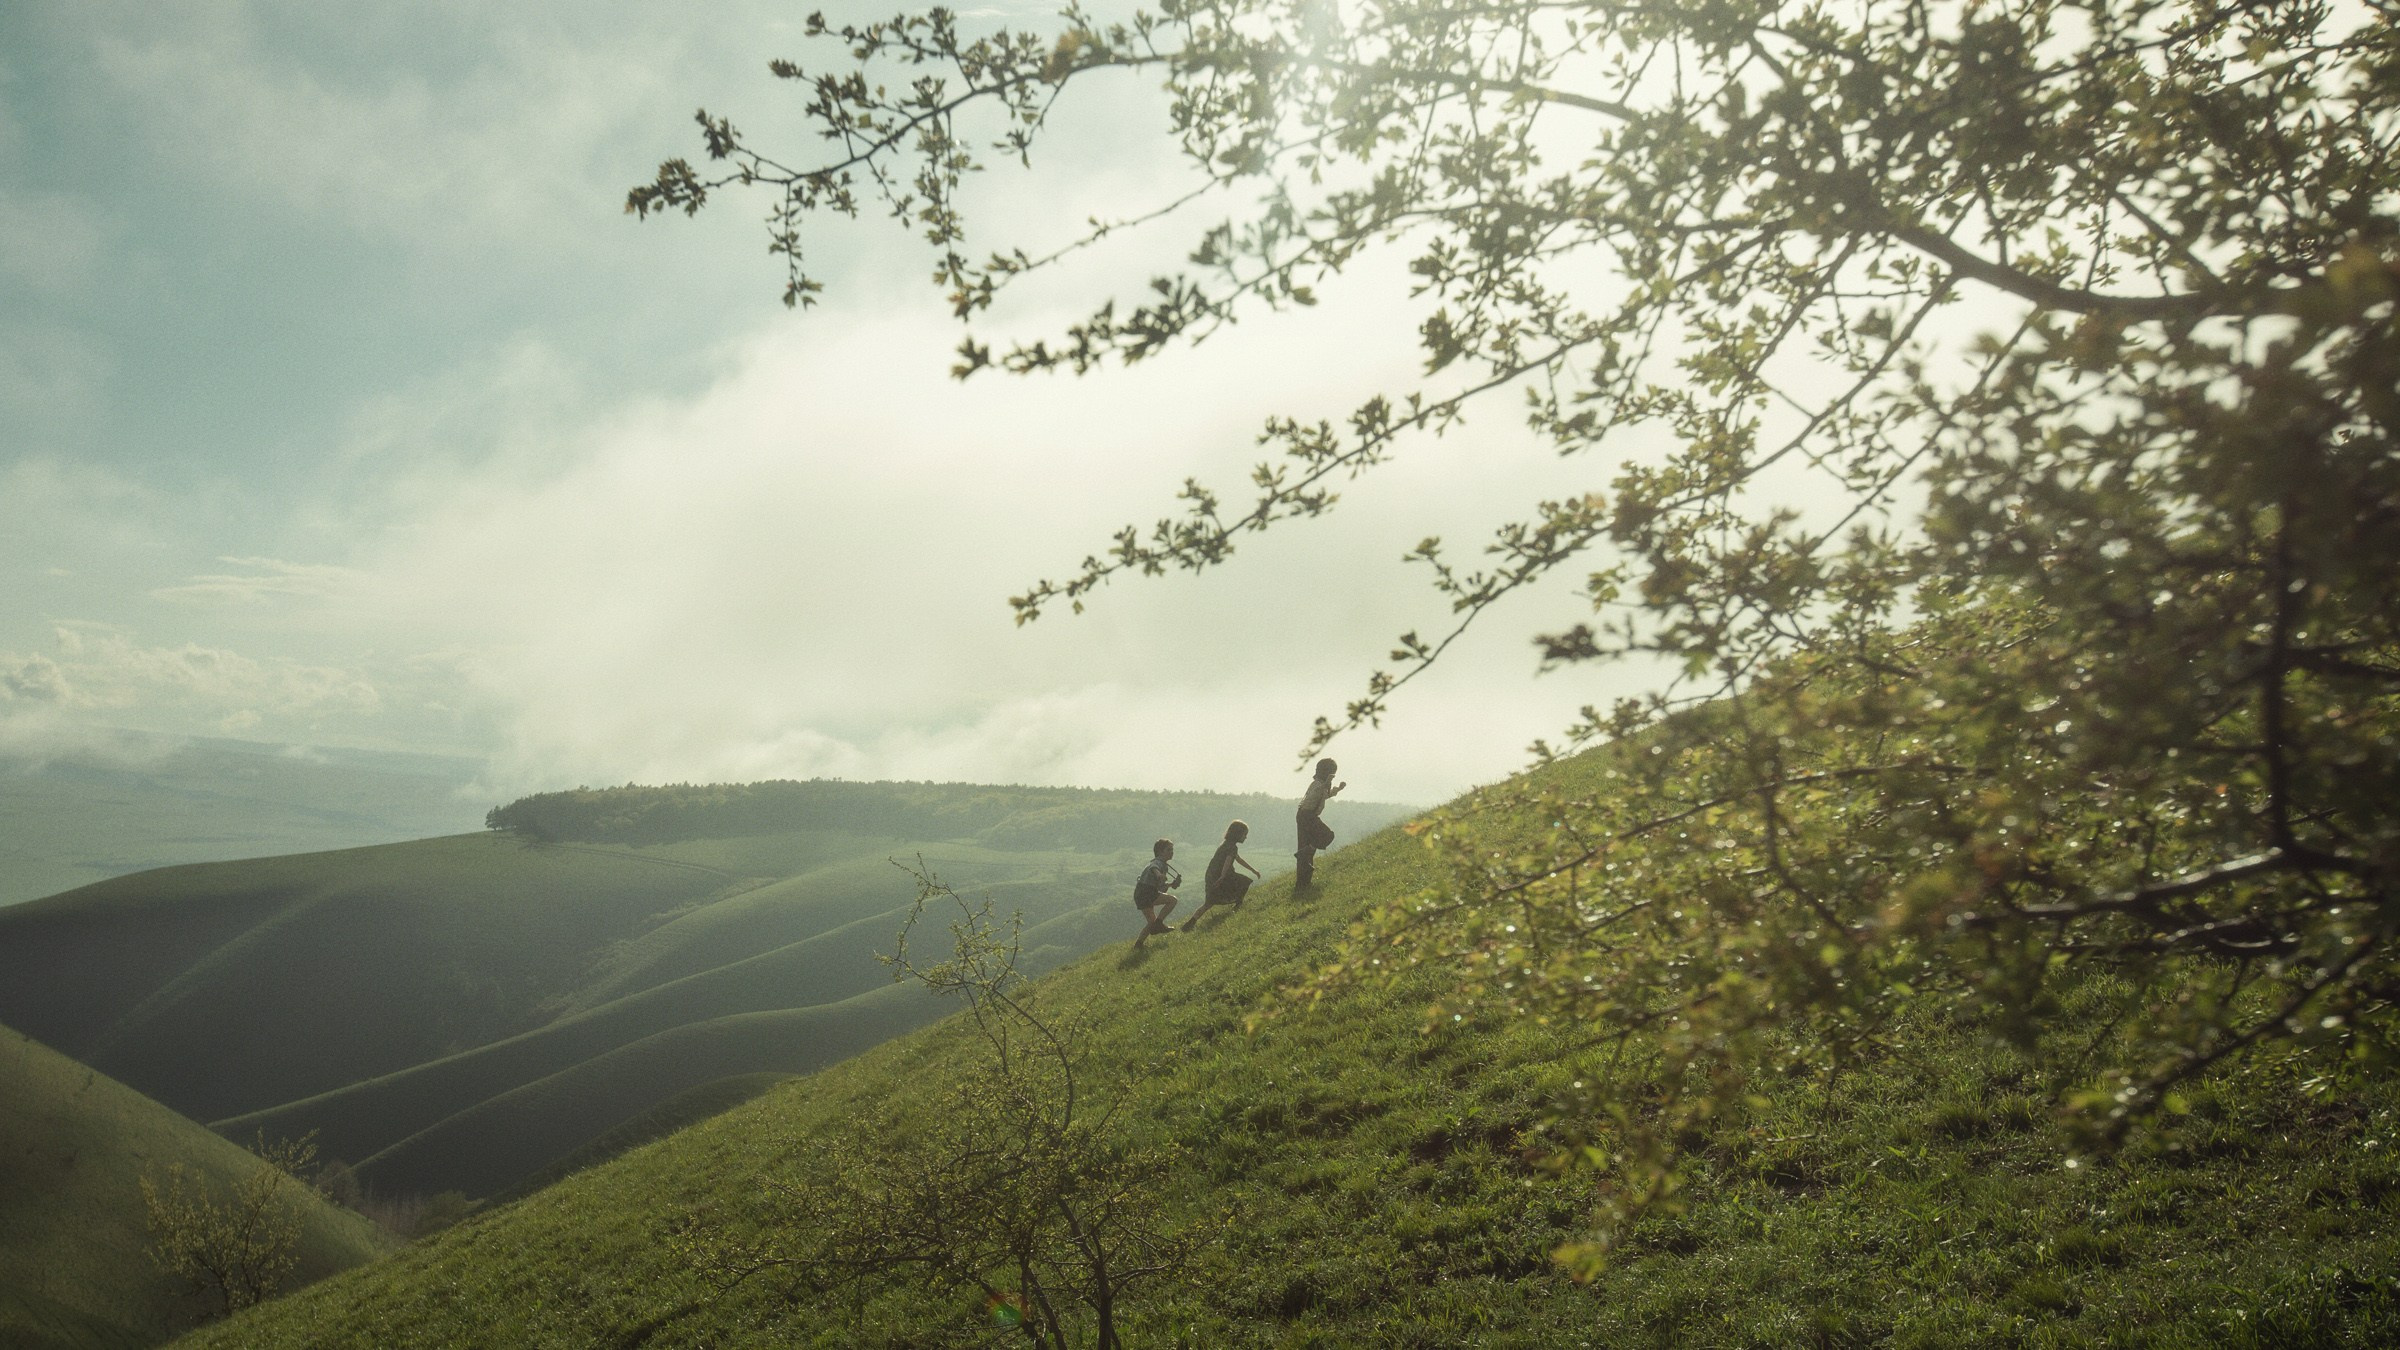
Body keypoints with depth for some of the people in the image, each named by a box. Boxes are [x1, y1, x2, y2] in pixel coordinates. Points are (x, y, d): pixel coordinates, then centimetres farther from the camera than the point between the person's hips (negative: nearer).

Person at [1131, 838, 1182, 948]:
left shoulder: (1164, 865, 21)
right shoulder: (1158, 862, -9)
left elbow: (1160, 886, 26)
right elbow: (1153, 868, -36)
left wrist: (1172, 884, 10)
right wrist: (1158, 874, -58)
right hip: (1145, 892, -10)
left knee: (1152, 922, 17)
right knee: (1172, 900, -18)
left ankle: (1137, 945, 21)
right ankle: (1158, 924, -17)